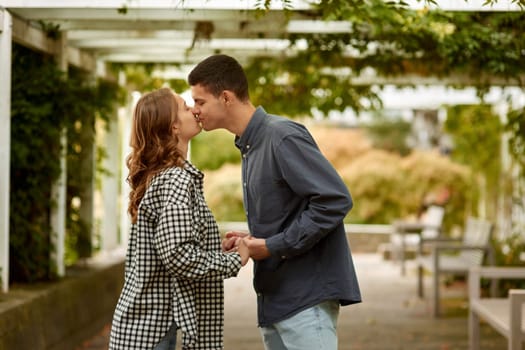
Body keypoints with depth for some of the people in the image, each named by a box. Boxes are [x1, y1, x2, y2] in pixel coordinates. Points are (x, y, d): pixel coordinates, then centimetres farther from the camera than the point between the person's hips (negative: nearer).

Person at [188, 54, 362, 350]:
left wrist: (274, 246, -17)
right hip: (275, 298, 10)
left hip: (306, 295, -10)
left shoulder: (283, 137, -14)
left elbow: (336, 201, -20)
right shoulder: (250, 146, 15)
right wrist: (253, 241, 3)